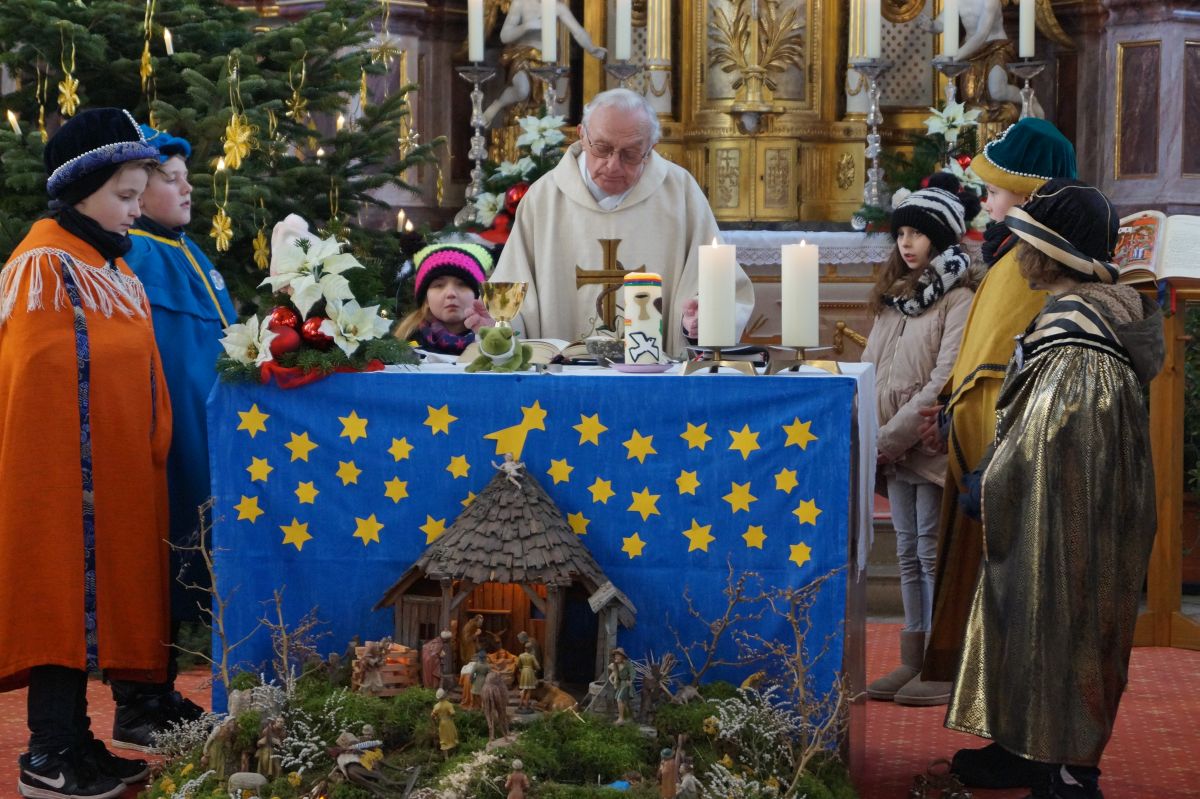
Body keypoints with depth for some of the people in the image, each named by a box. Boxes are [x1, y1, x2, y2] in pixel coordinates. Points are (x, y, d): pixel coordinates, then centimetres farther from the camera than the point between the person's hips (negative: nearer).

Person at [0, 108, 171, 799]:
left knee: (96, 598, 11)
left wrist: (153, 452, 15)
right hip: (66, 473, -9)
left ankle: (73, 740, 18)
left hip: (120, 470, 9)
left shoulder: (113, 266, 16)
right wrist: (61, 478, -20)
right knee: (67, 593, -5)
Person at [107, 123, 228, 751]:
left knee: (172, 567, 13)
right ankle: (135, 709, 2)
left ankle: (161, 692, 21)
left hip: (198, 435, 9)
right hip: (159, 436, -9)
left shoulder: (187, 253, 18)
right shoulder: (130, 255, -12)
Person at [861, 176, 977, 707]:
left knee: (933, 552, -3)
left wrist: (890, 438, -18)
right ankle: (912, 661, 19)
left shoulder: (959, 301, -11)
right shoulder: (896, 295, 13)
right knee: (908, 553, 12)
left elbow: (943, 384, -18)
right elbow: (869, 366, 11)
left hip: (933, 446, -7)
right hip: (895, 448, 8)